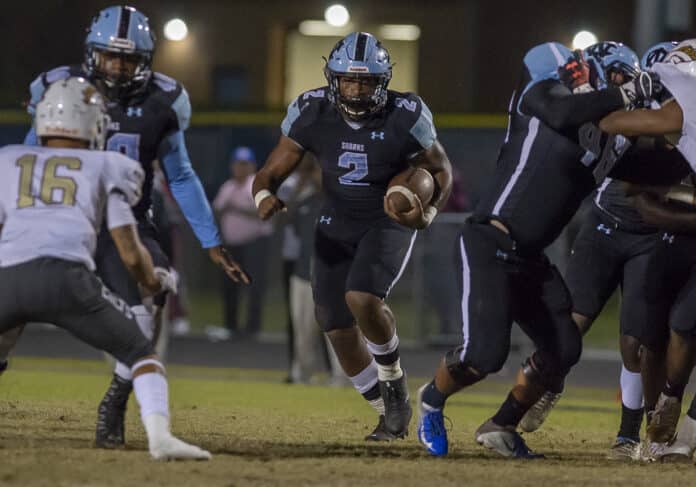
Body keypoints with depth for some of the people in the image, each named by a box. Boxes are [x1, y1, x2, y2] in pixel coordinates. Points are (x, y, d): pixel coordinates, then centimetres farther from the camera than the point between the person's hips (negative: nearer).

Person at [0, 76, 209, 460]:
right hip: (66, 276, -2)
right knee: (140, 354, 14)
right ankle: (159, 434, -10)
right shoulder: (105, 167, 23)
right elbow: (130, 255, 18)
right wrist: (153, 282, 39)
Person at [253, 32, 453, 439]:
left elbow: (441, 170, -3)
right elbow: (271, 173, -8)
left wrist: (429, 211, -22)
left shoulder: (405, 119, -21)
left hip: (389, 222, -4)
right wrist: (265, 197, -31)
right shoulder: (312, 114, -15)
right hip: (337, 225, 4)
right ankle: (391, 412, 26)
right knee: (339, 329, 5)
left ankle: (393, 377, 2)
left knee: (362, 299, -28)